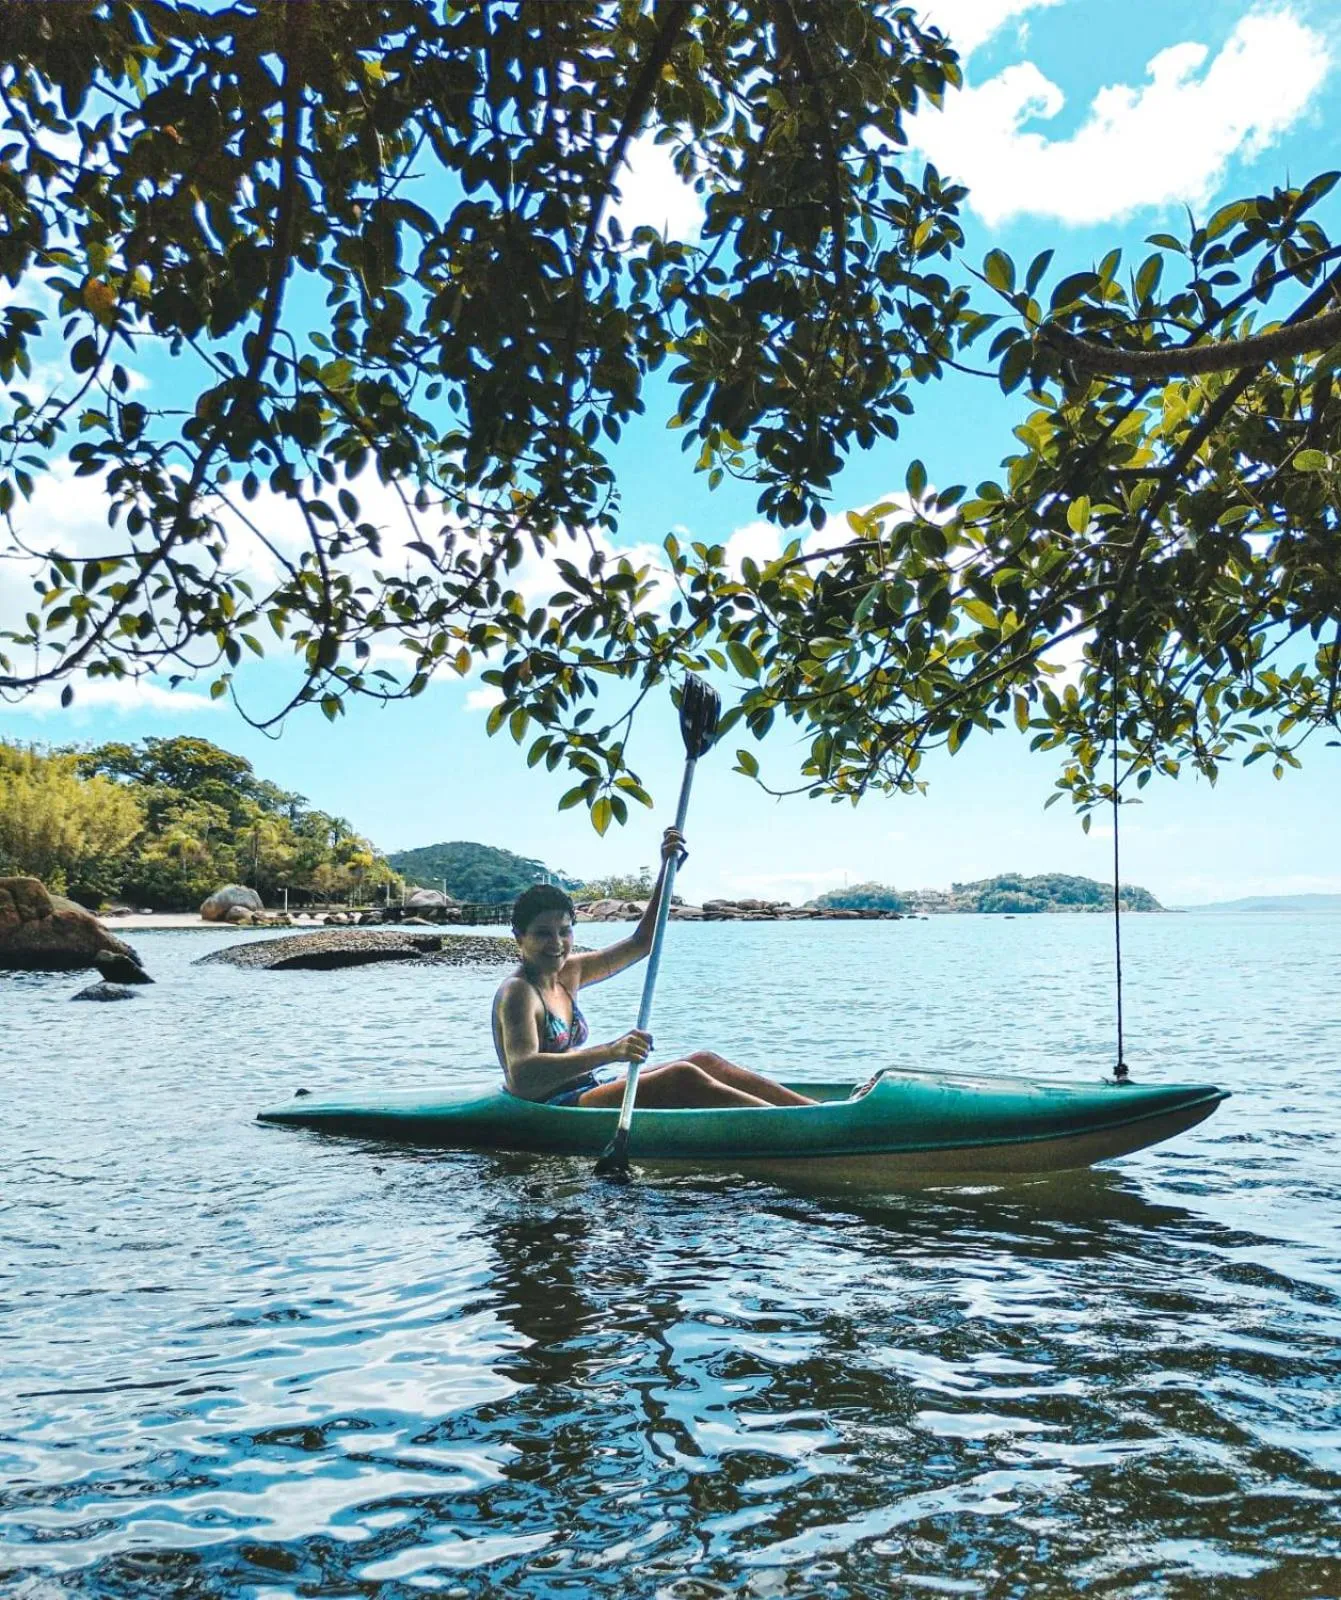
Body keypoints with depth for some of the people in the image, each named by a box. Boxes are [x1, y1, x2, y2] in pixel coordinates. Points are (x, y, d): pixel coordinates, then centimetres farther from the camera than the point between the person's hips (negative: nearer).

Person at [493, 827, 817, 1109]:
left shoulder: (567, 974, 12)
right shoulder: (518, 992, -14)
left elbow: (641, 942, 15)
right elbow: (522, 1074, -30)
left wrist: (667, 869, 6)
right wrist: (609, 1052, -40)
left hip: (587, 1092, 9)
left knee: (704, 1061, -3)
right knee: (682, 1078, -23)